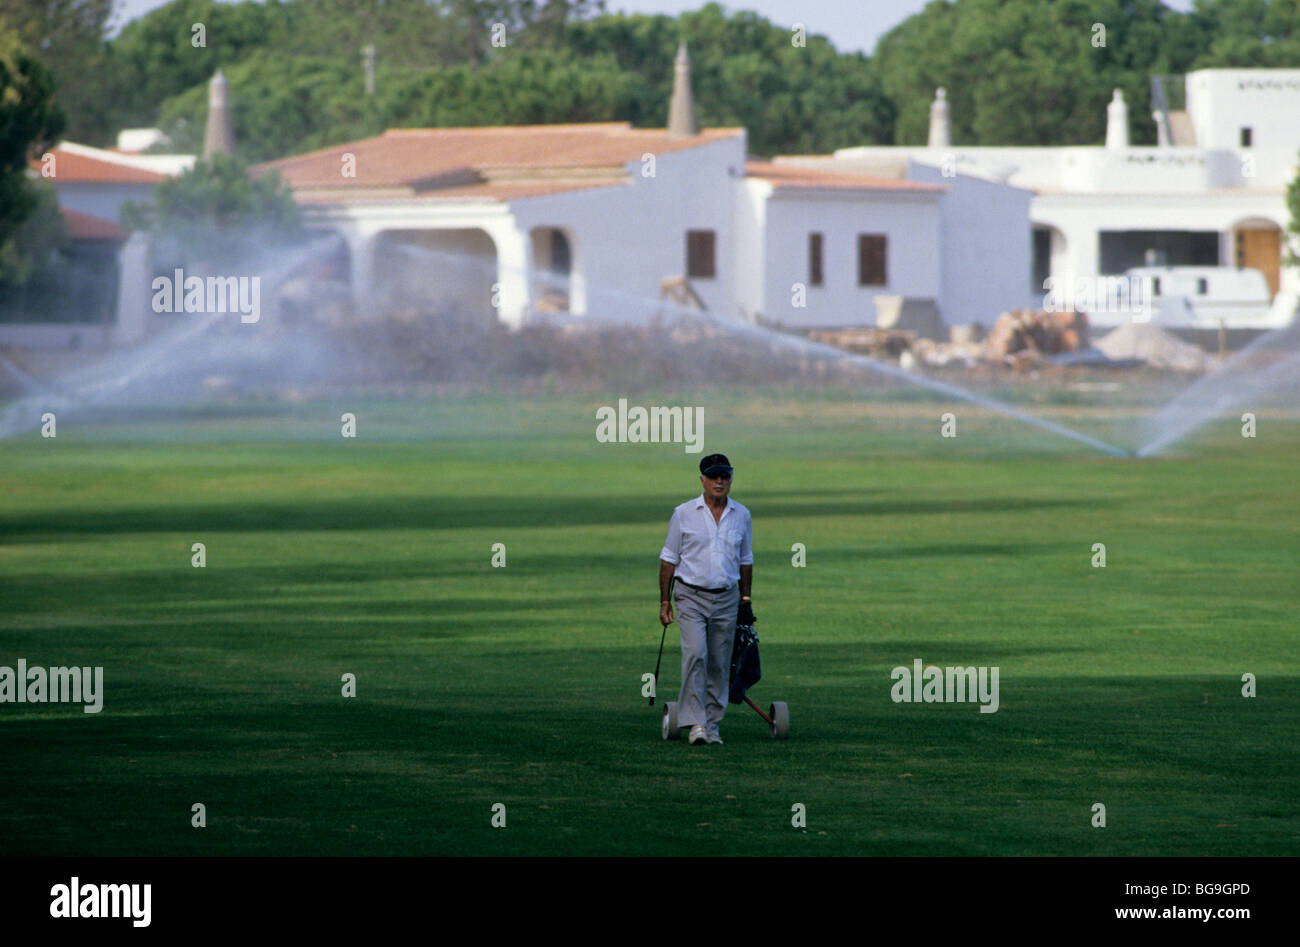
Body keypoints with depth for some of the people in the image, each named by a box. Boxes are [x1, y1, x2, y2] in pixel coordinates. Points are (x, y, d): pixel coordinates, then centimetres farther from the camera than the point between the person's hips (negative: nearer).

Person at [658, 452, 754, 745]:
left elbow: (745, 560, 18)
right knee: (695, 655, -18)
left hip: (726, 599, 3)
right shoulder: (684, 514, -1)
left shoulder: (741, 515, 8)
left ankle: (712, 724, 12)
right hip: (691, 597, -3)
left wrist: (746, 600, 16)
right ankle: (695, 723, -17)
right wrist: (664, 602, 0)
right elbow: (668, 559, 3)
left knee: (720, 665, 3)